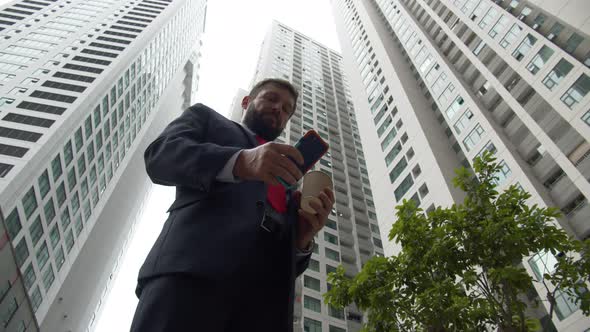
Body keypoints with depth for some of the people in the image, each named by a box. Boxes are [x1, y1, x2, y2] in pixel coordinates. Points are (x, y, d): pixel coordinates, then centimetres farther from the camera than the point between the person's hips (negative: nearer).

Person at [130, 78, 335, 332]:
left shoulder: (287, 180, 33)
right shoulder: (205, 117, 25)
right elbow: (160, 155, 4)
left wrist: (303, 237, 3)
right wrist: (240, 161, -13)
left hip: (266, 293, 4)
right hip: (195, 263, -3)